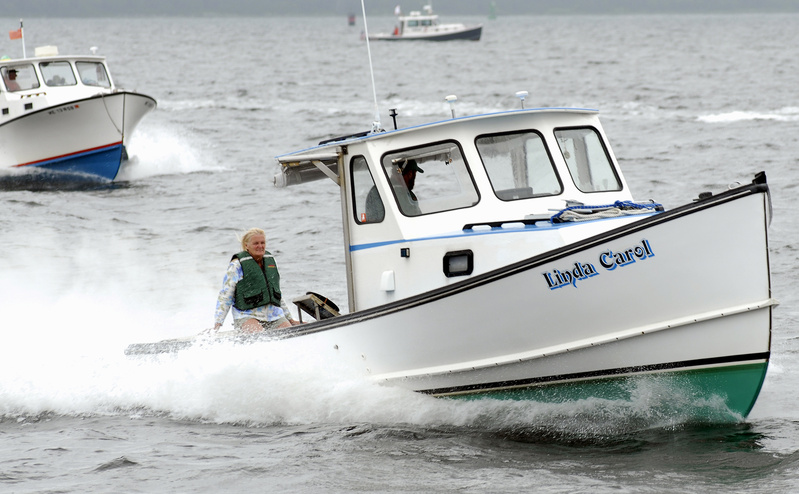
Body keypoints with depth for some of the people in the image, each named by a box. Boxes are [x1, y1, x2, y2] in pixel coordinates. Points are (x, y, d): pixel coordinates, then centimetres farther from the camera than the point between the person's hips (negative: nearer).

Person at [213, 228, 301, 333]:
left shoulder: (269, 260, 17)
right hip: (247, 316, -6)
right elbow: (225, 297, -1)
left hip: (274, 315, 6)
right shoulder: (237, 266, 1)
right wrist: (217, 324, -10)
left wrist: (290, 319, 27)